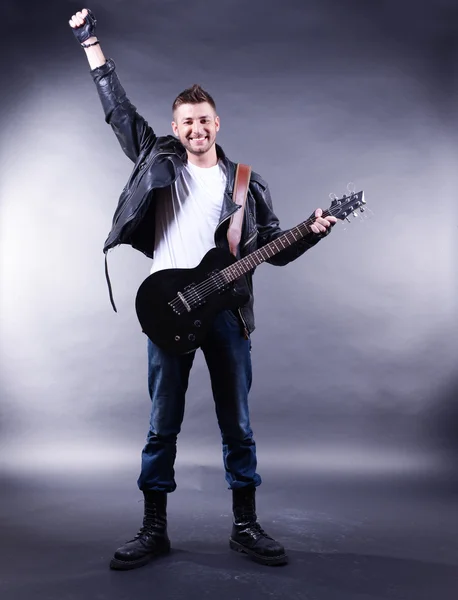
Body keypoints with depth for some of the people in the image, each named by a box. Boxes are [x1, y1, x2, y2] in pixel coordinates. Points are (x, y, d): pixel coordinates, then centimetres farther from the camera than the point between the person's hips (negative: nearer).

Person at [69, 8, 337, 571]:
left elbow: (274, 249, 10)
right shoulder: (158, 160, 10)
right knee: (162, 426, 5)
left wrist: (313, 232, -8)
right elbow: (117, 106, 13)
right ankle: (154, 529, 18)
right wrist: (90, 40, 15)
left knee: (237, 426, 7)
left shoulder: (248, 184, 10)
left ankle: (246, 526, 21)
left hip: (226, 311, 1)